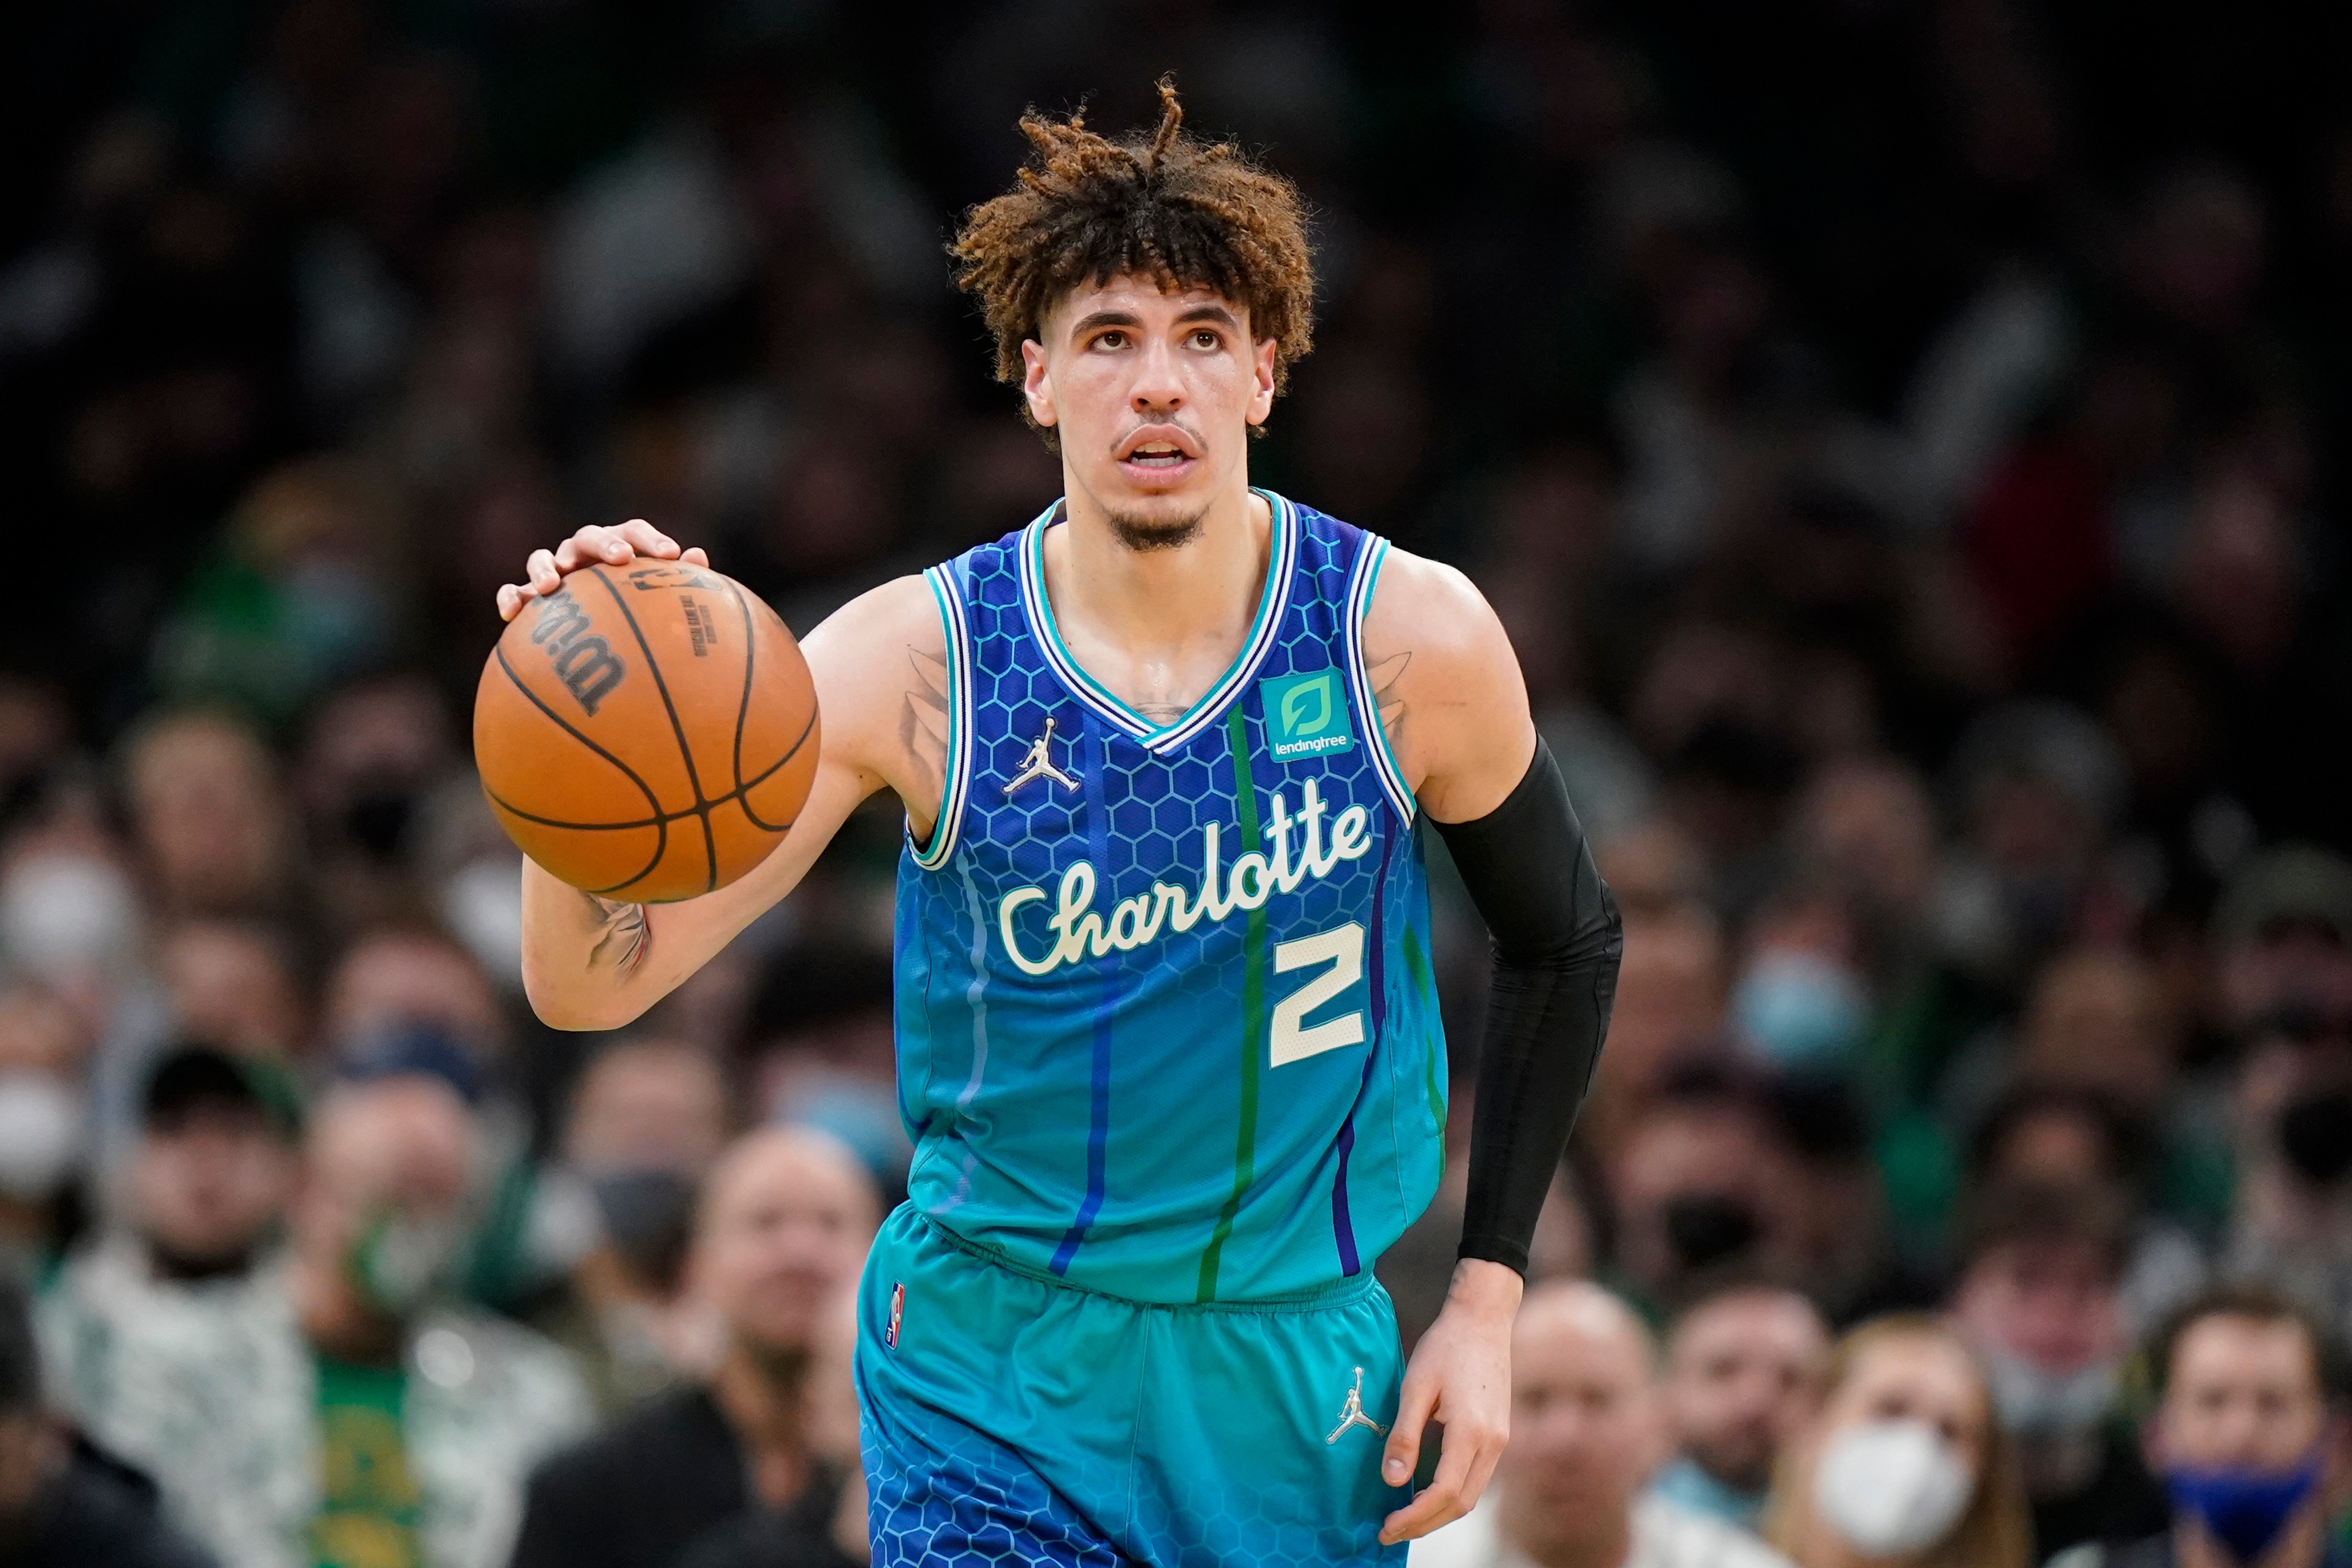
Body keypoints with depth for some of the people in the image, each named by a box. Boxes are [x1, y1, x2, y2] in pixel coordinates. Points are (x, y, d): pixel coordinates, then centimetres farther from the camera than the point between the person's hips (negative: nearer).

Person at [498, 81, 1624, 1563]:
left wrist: (1487, 1302, 2)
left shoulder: (1410, 638, -10)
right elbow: (594, 984, -14)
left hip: (1295, 1370, 2)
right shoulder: (915, 662, -13)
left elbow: (1567, 942, 7)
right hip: (993, 1368, -1)